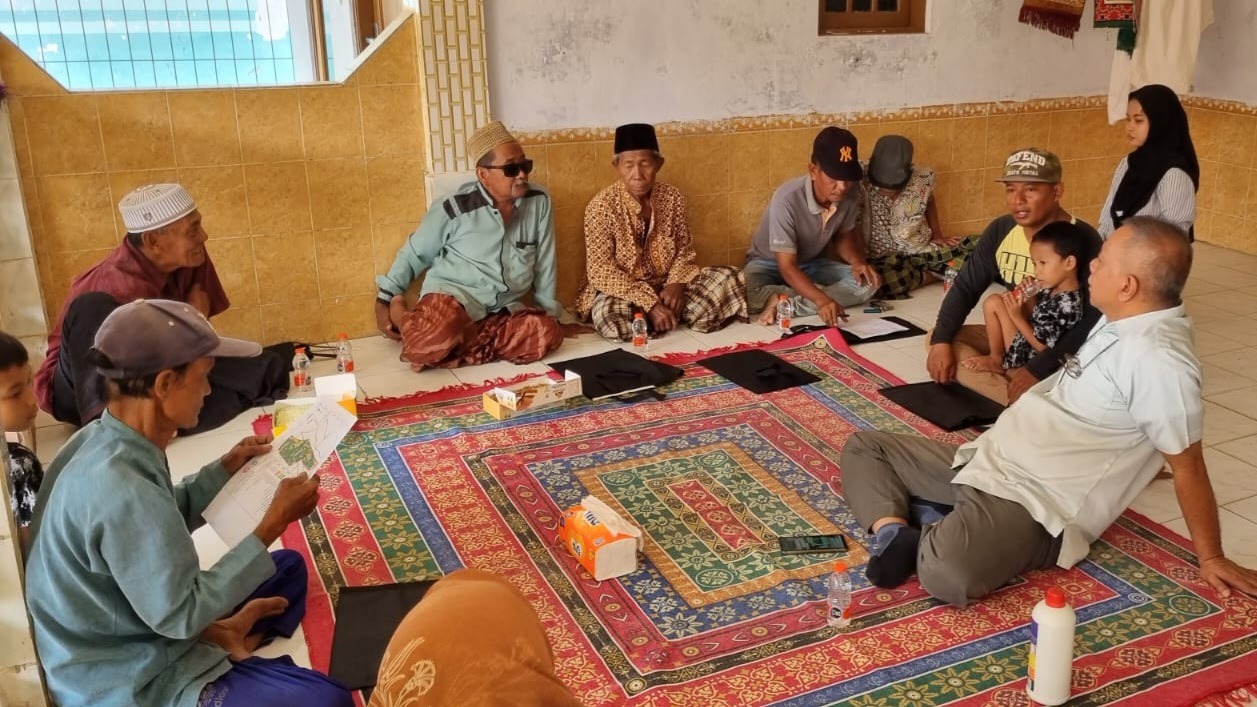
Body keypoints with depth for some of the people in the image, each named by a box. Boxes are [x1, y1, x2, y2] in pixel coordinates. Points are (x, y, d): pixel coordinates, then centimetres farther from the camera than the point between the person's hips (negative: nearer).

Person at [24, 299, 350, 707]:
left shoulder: (104, 441, -4)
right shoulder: (121, 490, -34)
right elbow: (179, 616, -24)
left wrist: (227, 469, 4)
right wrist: (274, 523, -21)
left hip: (133, 634, 9)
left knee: (290, 566, 21)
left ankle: (223, 633, 3)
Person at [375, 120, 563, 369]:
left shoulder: (539, 201, -1)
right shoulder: (456, 208, -8)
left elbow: (544, 264, 9)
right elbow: (414, 254, 4)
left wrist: (550, 311, 12)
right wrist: (384, 299, 2)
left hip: (504, 309, 4)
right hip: (452, 295, -4)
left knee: (547, 332, -27)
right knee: (437, 338, -38)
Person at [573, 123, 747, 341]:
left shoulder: (673, 197, -5)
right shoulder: (602, 207, -17)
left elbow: (685, 249, 5)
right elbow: (601, 271, -19)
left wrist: (677, 284, -17)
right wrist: (649, 304, -28)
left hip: (667, 287, 3)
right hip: (623, 292, -3)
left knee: (729, 278, -12)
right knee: (608, 314, -38)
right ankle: (678, 316, -12)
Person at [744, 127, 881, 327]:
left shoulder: (849, 193, -15)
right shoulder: (787, 200, -32)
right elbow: (787, 267, -32)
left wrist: (857, 262, -17)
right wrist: (821, 300, -48)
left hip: (814, 264, 6)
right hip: (770, 265, -6)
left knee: (868, 283, -22)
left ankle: (784, 302, -27)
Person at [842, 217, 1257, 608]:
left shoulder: (1158, 359, -22)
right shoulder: (1119, 322, 7)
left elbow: (1187, 465, -16)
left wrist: (1210, 558, -9)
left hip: (1035, 502, -10)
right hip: (984, 459, 10)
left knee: (946, 572, -39)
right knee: (862, 447, 9)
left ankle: (933, 535, -7)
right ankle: (899, 533, -10)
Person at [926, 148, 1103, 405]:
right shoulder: (1000, 230, -3)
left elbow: (1092, 320, -26)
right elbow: (965, 288, 1)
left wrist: (1038, 369, -35)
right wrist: (941, 341, -16)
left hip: (1062, 347, -8)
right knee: (935, 339, -11)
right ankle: (1020, 401, -21)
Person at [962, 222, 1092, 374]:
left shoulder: (1067, 304, -29)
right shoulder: (1054, 288, -3)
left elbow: (1043, 346, -25)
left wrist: (1017, 317, -22)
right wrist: (1029, 298, -8)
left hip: (1028, 355, -10)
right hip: (1030, 337, 10)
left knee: (994, 303, -12)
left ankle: (996, 361, 4)